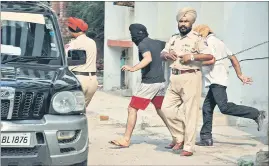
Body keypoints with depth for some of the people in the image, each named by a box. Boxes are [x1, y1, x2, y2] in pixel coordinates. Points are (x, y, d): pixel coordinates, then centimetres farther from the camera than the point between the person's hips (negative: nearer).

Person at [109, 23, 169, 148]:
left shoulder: (143, 44, -12)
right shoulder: (157, 43, 12)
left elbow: (148, 58, -31)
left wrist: (133, 68, -40)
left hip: (149, 82, -8)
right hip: (161, 82, 8)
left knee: (132, 109, -3)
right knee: (161, 110, 18)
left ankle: (126, 140, -5)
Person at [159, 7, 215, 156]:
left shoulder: (196, 39, -5)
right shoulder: (173, 39, 16)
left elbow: (210, 56, -14)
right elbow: (162, 54, 17)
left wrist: (192, 56, -23)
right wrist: (167, 54, -5)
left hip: (190, 78, -7)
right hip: (174, 78, 7)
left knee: (189, 113, -4)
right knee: (167, 108, 3)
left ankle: (188, 147, 2)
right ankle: (179, 137, 19)